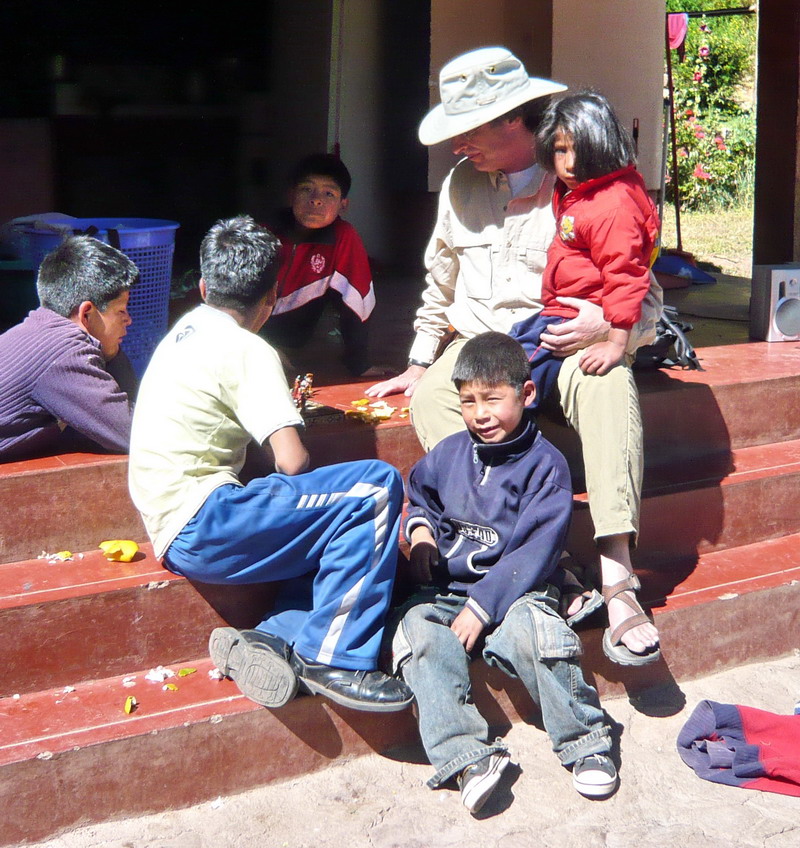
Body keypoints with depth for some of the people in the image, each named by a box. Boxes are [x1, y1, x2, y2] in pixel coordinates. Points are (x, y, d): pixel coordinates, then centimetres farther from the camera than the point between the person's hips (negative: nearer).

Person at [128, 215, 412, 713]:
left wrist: (282, 401, 46)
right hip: (201, 525, -9)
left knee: (350, 528, 13)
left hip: (175, 534, 9)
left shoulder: (186, 330, 18)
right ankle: (330, 658, -13)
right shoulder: (248, 351, -8)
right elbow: (292, 462, -15)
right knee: (377, 487, -14)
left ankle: (276, 639, -5)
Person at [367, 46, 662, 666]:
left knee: (609, 382, -38)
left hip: (559, 343, -3)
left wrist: (610, 326, -21)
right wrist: (418, 365, 16)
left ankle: (616, 573, -44)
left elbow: (646, 295, 0)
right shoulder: (461, 184, 9)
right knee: (432, 398, -30)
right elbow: (440, 282, 21)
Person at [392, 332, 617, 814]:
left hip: (519, 590, -4)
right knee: (417, 633, -27)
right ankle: (467, 756, -32)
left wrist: (482, 605, -20)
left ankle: (585, 741, -16)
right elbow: (419, 494, 32)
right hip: (447, 589, 4)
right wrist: (420, 528, 7)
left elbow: (536, 552, -12)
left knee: (525, 631, -36)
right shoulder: (450, 453, 10)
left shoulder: (545, 464, -5)